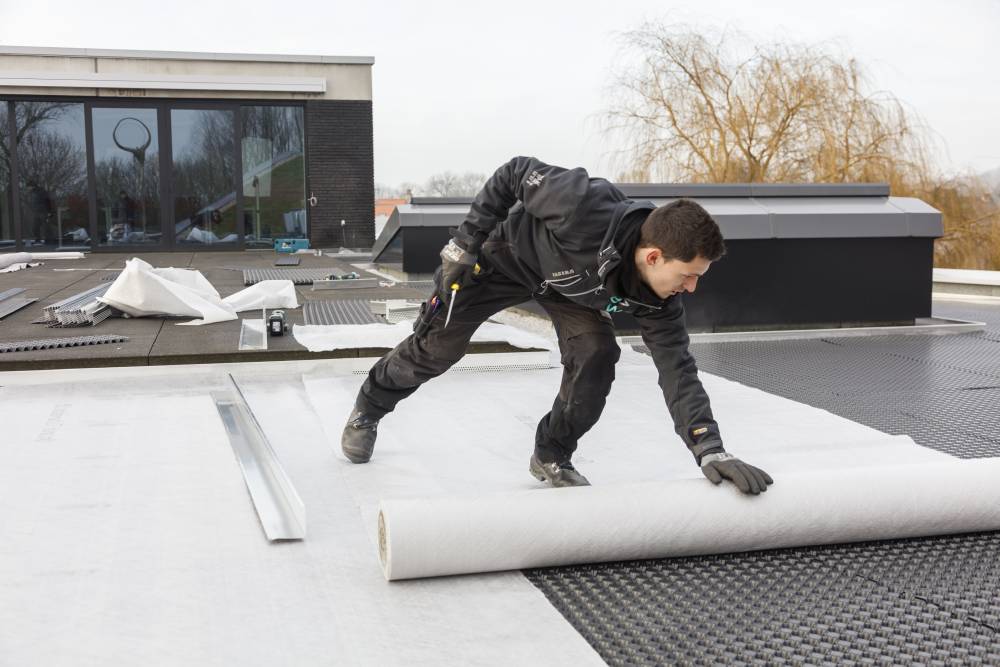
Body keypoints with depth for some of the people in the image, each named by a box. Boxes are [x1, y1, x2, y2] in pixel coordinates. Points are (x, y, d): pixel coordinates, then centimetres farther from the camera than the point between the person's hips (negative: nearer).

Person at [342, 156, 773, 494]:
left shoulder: (656, 296, -27)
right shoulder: (587, 205, -44)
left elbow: (677, 371, -28)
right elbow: (514, 174, -27)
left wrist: (711, 452, -39)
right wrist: (464, 245, -22)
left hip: (565, 283, 3)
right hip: (503, 254, -3)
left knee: (596, 354, -20)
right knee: (434, 350, 6)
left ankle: (552, 458, 4)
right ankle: (368, 410, 37)